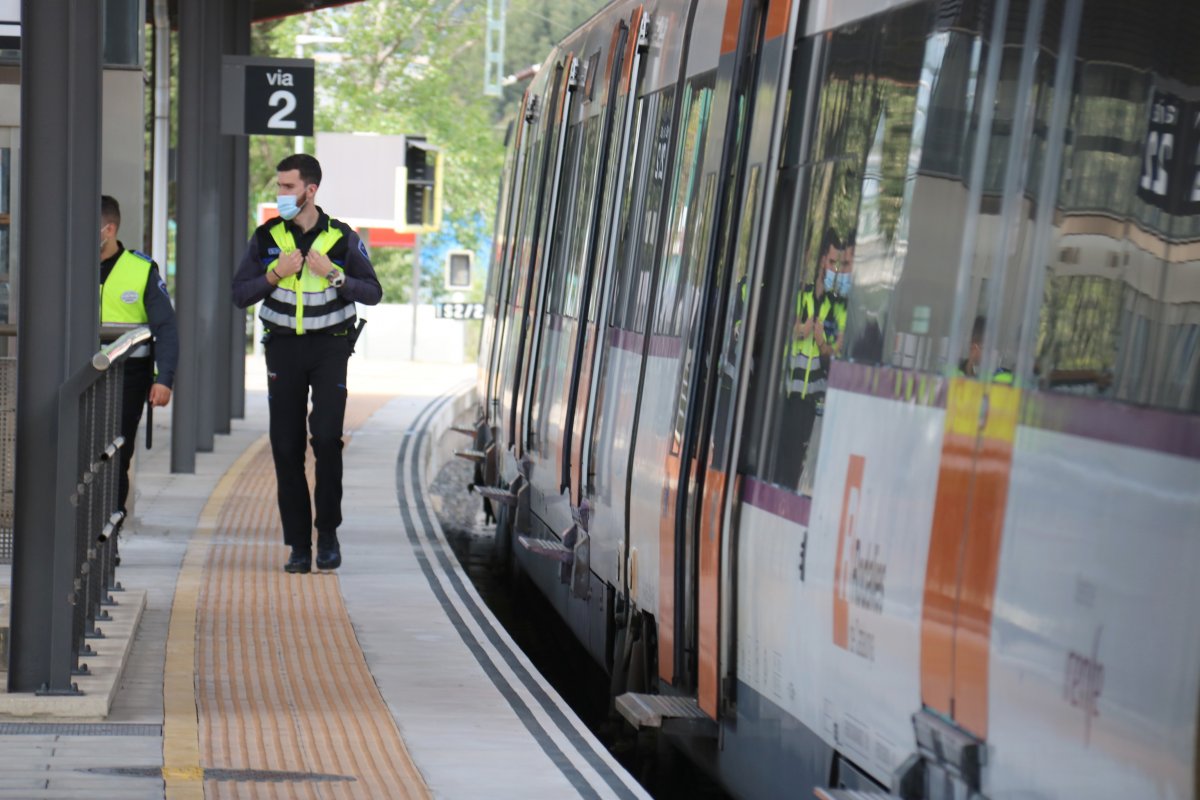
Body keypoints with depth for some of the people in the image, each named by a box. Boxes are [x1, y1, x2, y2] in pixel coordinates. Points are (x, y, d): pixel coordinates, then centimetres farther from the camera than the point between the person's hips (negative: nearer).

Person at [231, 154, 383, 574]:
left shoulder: (341, 237, -2)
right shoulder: (267, 237, 3)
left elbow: (373, 292, -1)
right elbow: (240, 295, 2)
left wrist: (334, 274, -16)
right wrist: (275, 273, -14)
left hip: (330, 347, -2)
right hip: (283, 348, 2)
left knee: (326, 436, -16)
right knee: (286, 446, -1)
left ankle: (328, 532, -1)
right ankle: (298, 546, 5)